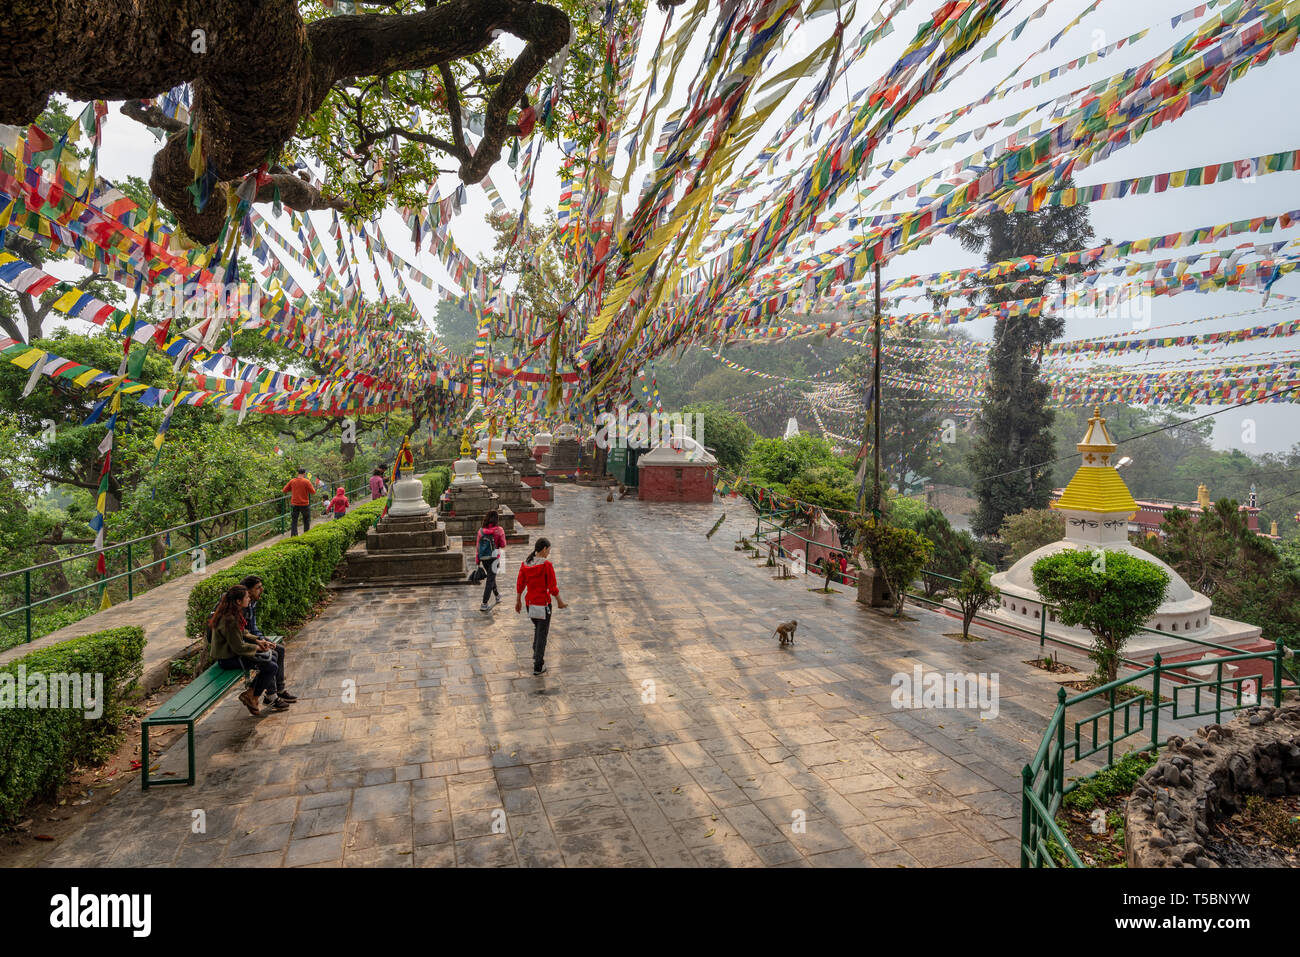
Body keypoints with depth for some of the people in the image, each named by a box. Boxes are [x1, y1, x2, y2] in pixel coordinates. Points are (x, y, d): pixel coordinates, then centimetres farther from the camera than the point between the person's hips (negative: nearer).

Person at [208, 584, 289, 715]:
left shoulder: (234, 613, 2)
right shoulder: (229, 620, -29)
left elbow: (243, 633, 16)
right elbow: (239, 648, -25)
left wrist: (258, 641, 2)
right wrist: (256, 647, -9)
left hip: (231, 651, 10)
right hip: (228, 659, -10)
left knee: (272, 658, 9)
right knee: (271, 667, -12)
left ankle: (272, 698, 15)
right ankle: (252, 697, 7)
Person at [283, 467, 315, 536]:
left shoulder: (292, 481, -2)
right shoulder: (306, 482, -12)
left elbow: (284, 490, 7)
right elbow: (313, 492, -8)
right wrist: (313, 487, 11)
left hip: (294, 504, 3)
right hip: (304, 504, -3)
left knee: (294, 521, 11)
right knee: (306, 521, 12)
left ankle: (293, 536, 7)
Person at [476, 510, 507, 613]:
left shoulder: (481, 530, -3)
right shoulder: (499, 530, -11)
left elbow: (477, 546, 1)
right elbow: (503, 545, -5)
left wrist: (477, 561, 8)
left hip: (483, 558, 4)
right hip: (493, 558, -4)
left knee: (490, 577, 23)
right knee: (490, 580, 2)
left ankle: (497, 597, 41)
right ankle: (484, 604, -2)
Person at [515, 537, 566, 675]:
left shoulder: (525, 563, -2)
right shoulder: (547, 565, -20)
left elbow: (520, 584, 4)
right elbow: (553, 587, -16)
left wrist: (518, 601, 15)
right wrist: (560, 601, -2)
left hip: (530, 603, 6)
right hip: (543, 604, -6)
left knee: (537, 627, 28)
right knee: (542, 634, 6)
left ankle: (536, 656, 36)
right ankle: (538, 666, 10)